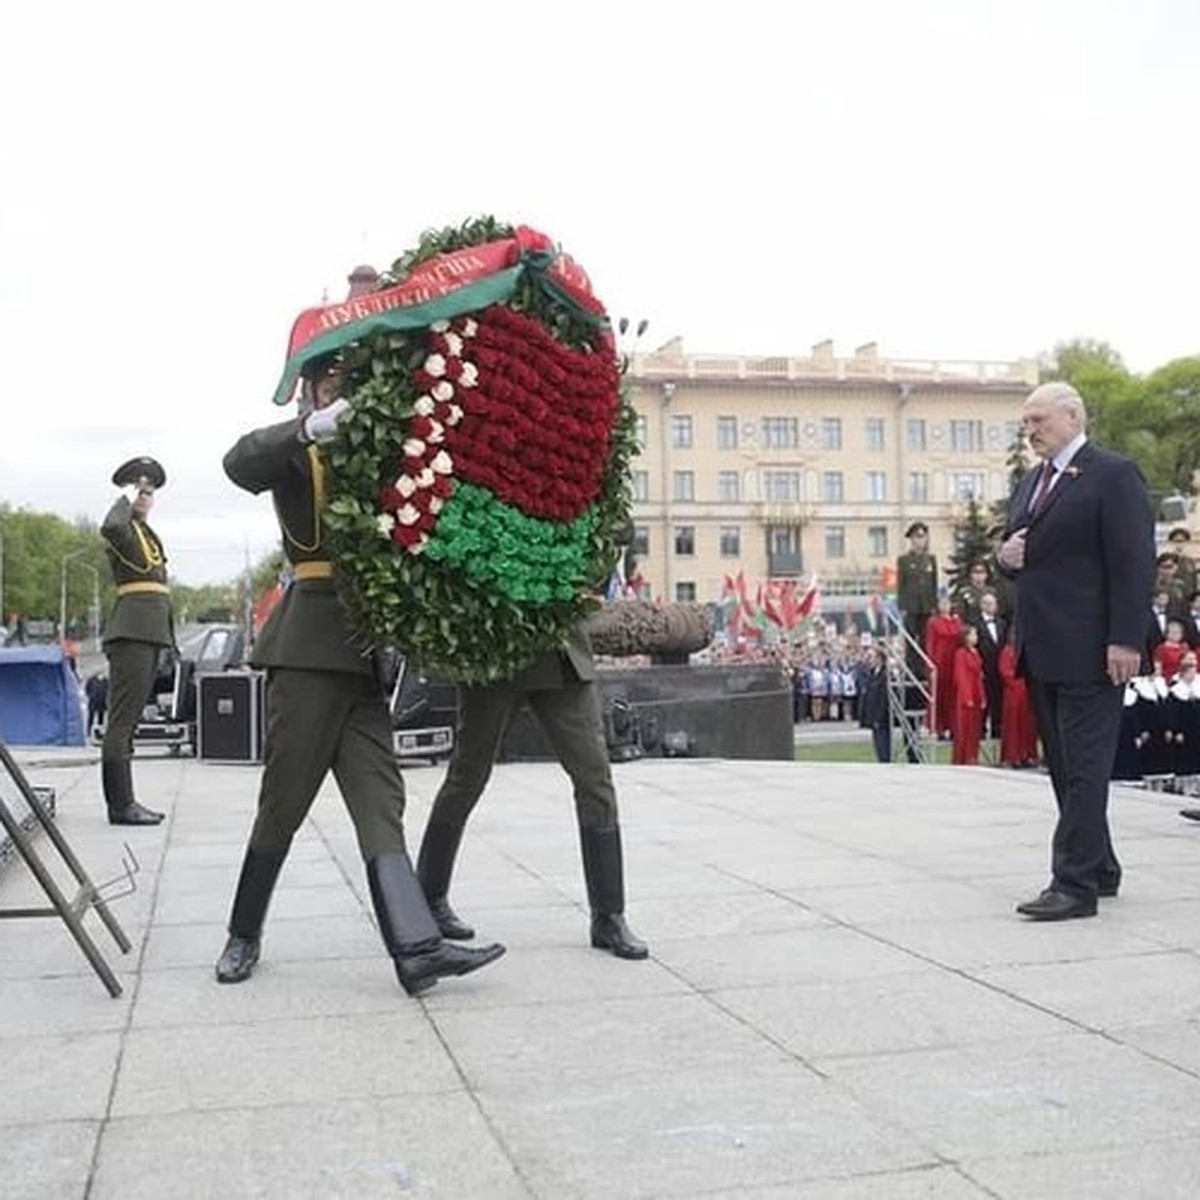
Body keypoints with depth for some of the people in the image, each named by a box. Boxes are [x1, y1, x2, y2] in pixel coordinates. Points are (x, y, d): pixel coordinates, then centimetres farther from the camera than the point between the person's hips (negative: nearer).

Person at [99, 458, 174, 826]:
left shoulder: (146, 532, 23)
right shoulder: (124, 528, -5)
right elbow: (109, 528, -32)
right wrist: (126, 498, -14)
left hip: (150, 632, 10)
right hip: (131, 631, -10)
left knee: (129, 719, 11)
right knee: (122, 719, -9)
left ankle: (124, 801, 15)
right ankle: (120, 805, -9)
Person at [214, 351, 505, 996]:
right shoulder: (297, 453, 3)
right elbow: (239, 464, -18)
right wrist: (311, 427, -29)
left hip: (362, 653, 6)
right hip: (309, 647, -5)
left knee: (380, 801, -3)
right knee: (285, 798, 1)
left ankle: (415, 947, -10)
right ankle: (244, 934, 18)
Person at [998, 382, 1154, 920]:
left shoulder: (1114, 475, -7)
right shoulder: (1029, 483, 19)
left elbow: (1133, 563, -13)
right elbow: (1018, 550, 27)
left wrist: (1125, 641, -19)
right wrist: (1007, 556, 3)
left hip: (1089, 652, -8)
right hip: (1041, 650, 8)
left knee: (1084, 767, -6)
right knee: (1065, 768, 13)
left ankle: (1075, 884, -5)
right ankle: (1098, 868, 25)